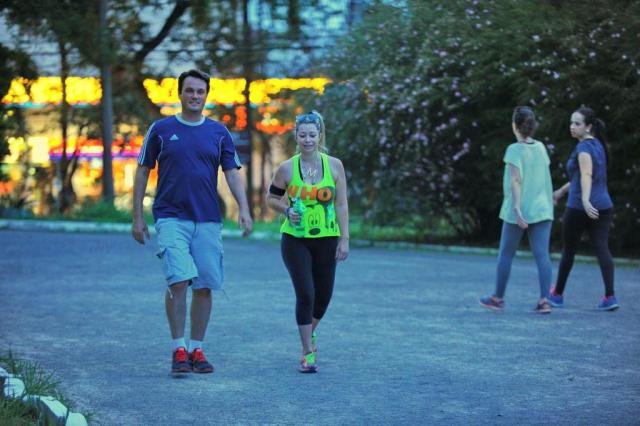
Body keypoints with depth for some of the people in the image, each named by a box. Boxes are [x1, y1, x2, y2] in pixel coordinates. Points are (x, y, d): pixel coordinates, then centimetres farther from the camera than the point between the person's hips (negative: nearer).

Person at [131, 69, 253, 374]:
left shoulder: (219, 132, 9)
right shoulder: (161, 129, 4)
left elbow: (232, 173, 7)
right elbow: (142, 172, 7)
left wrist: (243, 208, -9)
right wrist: (137, 217, 3)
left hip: (208, 220, 3)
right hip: (171, 218, -2)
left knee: (204, 286, 3)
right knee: (178, 281, -15)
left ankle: (196, 349, 13)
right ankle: (178, 349, -7)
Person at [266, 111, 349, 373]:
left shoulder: (334, 165, -1)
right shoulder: (287, 168, -4)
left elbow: (341, 204, 1)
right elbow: (271, 198, 9)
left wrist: (344, 238, -3)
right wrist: (287, 210, -11)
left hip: (326, 240, 2)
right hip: (295, 239, -2)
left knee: (324, 295, 10)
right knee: (305, 294, -11)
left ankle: (310, 334, 41)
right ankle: (308, 352, -1)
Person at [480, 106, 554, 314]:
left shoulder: (515, 150, -9)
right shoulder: (541, 147, 7)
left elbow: (516, 180, -18)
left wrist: (516, 208, -22)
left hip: (519, 211, -4)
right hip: (542, 209, 4)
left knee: (506, 254, 10)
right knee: (542, 255, -1)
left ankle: (498, 298, 20)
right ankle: (544, 300, -11)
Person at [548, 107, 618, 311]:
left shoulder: (583, 147, -12)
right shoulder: (597, 145, 15)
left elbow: (586, 175, -29)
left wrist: (585, 200, -42)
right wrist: (563, 190, 36)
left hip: (579, 208, -7)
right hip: (603, 206, 7)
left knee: (568, 250, 8)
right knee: (602, 248, -3)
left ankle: (557, 294, 22)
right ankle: (610, 296, -15)